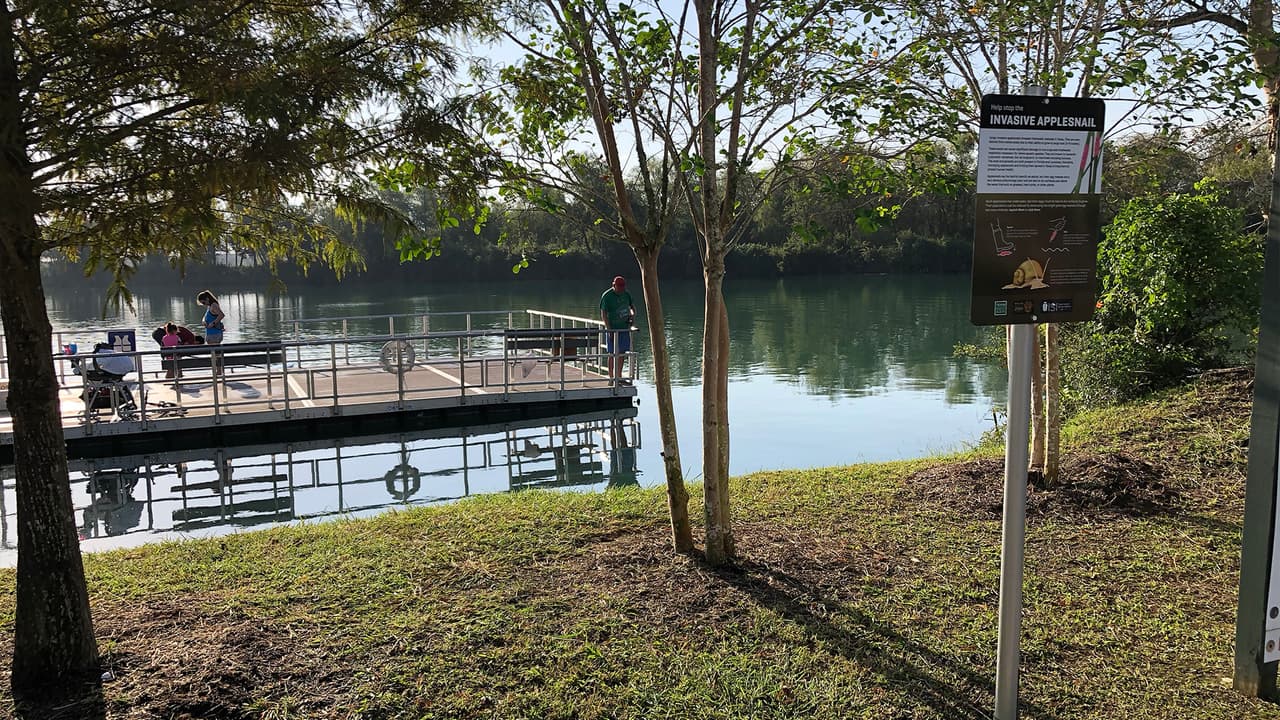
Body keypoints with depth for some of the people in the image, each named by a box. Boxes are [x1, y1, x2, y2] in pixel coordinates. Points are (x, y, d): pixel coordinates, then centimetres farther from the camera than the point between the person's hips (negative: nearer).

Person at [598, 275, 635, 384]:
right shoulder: (607, 296, -11)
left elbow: (632, 307, 20)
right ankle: (611, 379, 3)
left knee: (622, 353, 10)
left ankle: (619, 377, 21)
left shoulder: (626, 294, 7)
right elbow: (603, 314, -13)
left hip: (624, 328, 6)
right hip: (613, 329, -6)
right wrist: (609, 330, -21)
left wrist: (632, 314, -4)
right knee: (613, 354, -3)